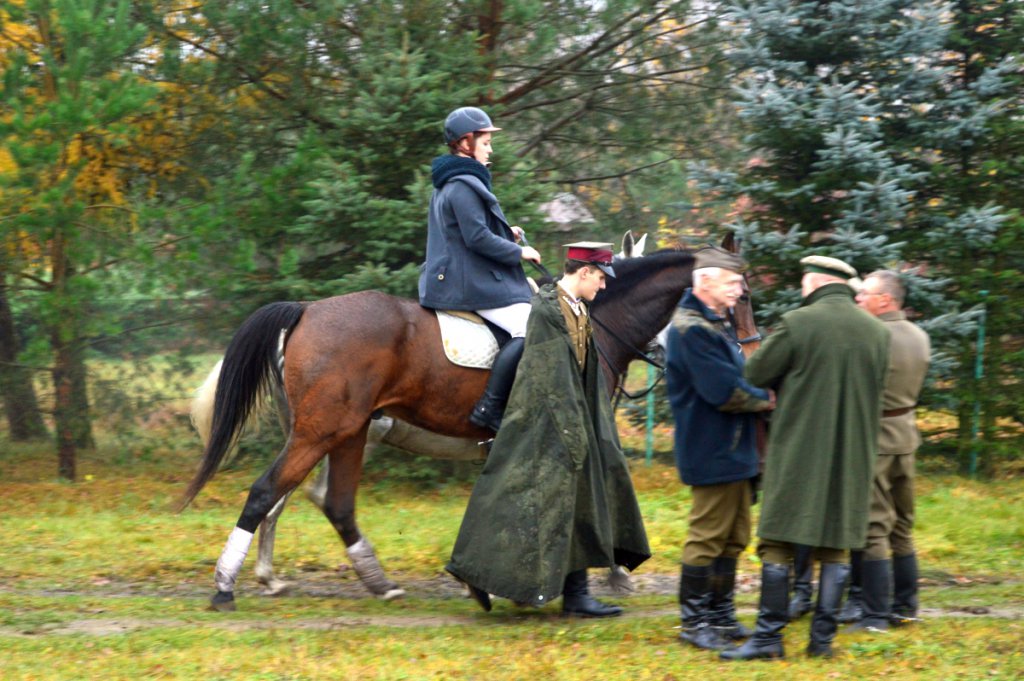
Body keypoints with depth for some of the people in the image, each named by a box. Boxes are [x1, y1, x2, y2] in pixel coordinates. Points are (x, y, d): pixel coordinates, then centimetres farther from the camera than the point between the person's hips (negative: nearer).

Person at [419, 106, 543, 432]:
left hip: (455, 279, 12)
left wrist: (506, 235, 16)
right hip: (472, 284, -12)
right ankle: (489, 407, -26)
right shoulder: (463, 185, -15)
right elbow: (477, 238, -21)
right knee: (529, 328, -22)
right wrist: (519, 252, -10)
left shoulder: (451, 183, 19)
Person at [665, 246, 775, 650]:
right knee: (708, 537, -4)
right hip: (712, 454, -10)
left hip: (734, 451, 10)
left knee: (733, 537, 15)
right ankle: (694, 623, 4)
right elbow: (724, 393, -23)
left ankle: (721, 616, 22)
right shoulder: (691, 329, -18)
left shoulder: (717, 325, 16)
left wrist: (758, 394, -1)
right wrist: (767, 399, -9)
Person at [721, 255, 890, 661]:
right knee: (835, 546, 9)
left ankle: (768, 637, 0)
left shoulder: (797, 323, -11)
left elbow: (753, 375, -4)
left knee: (777, 544, 1)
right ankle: (823, 638, 10)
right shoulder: (878, 332, 5)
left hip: (797, 453, -4)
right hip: (853, 457, 4)